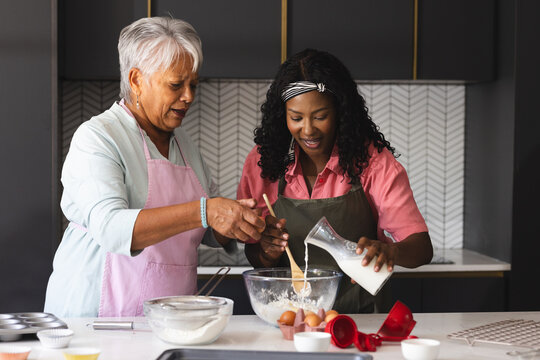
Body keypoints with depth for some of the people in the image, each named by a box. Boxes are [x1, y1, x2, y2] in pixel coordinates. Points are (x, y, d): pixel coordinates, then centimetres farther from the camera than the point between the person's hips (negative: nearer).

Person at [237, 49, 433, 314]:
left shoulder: (373, 160, -2)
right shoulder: (262, 160, 2)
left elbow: (422, 247, -7)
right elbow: (254, 257, 12)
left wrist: (389, 251, -30)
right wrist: (266, 254, -12)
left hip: (361, 315, -3)